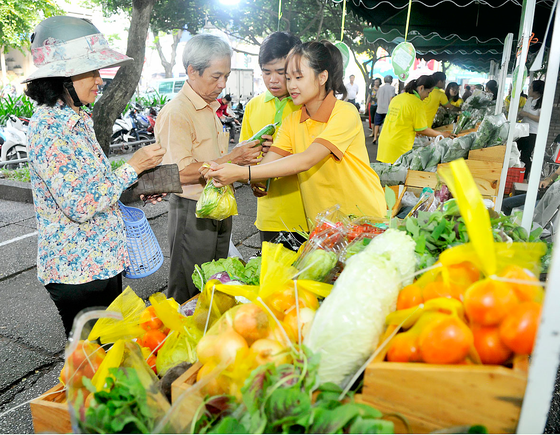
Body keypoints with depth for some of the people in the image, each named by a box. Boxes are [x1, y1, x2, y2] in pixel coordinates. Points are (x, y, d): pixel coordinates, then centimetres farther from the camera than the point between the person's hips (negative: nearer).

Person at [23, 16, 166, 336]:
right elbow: (79, 206, -25)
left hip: (103, 261, 9)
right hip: (78, 271, -9)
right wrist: (133, 168, -18)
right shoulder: (49, 127, -20)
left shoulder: (77, 120, 9)